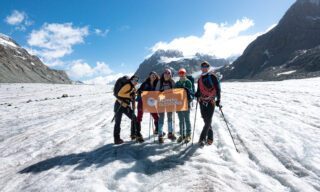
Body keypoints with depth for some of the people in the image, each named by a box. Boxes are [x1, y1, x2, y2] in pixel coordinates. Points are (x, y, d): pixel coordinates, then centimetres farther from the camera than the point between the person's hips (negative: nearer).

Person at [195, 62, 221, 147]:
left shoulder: (212, 77, -1)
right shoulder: (200, 79, 15)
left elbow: (218, 89, -4)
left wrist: (218, 99, -11)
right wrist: (195, 95, 0)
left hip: (211, 101, -5)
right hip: (202, 102, 5)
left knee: (208, 121, -9)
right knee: (206, 120, 7)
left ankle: (202, 138, -6)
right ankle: (210, 137, 21)